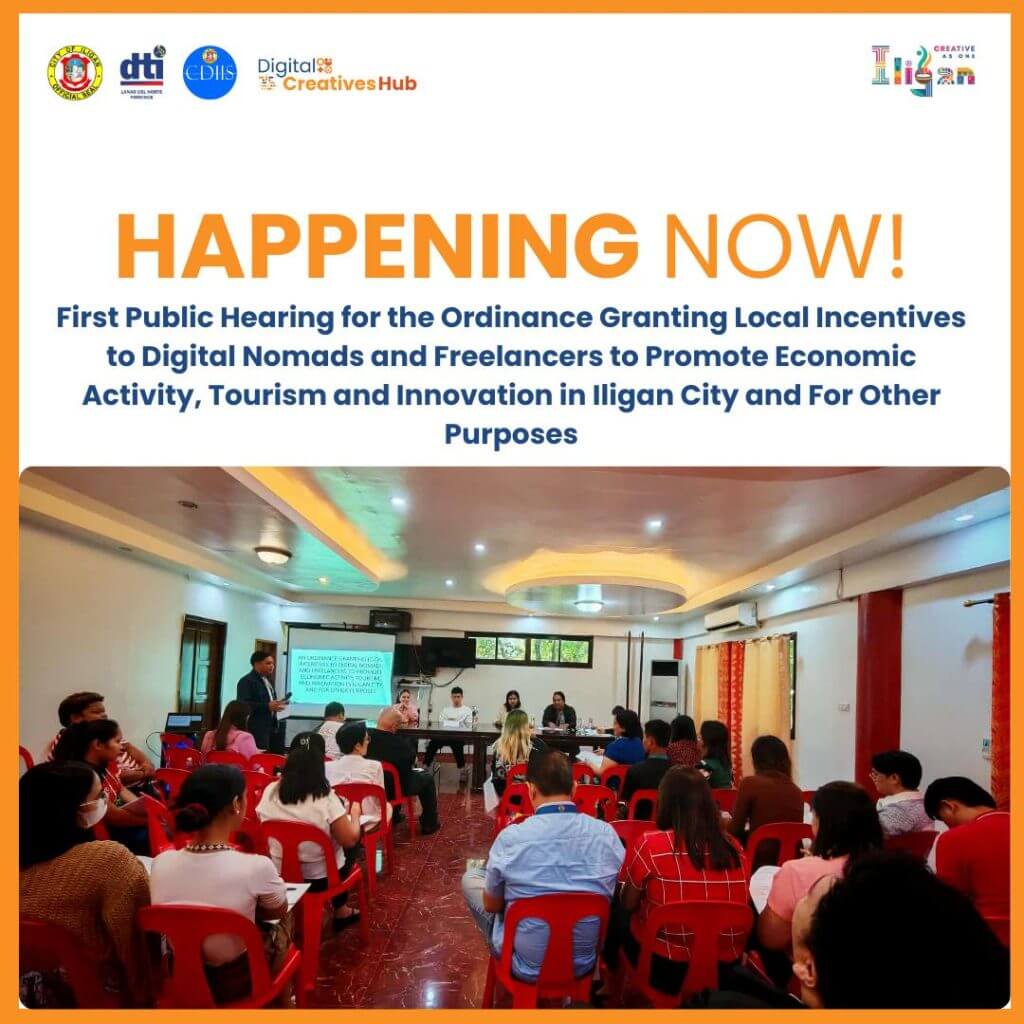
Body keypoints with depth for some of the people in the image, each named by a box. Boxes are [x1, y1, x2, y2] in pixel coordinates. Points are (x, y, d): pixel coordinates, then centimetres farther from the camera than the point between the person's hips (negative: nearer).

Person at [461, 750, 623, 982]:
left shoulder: (510, 838, -21)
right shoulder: (607, 833, -14)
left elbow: (491, 905, -4)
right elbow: (613, 895, 5)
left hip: (526, 967, -3)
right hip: (584, 962, 3)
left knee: (470, 877, 18)